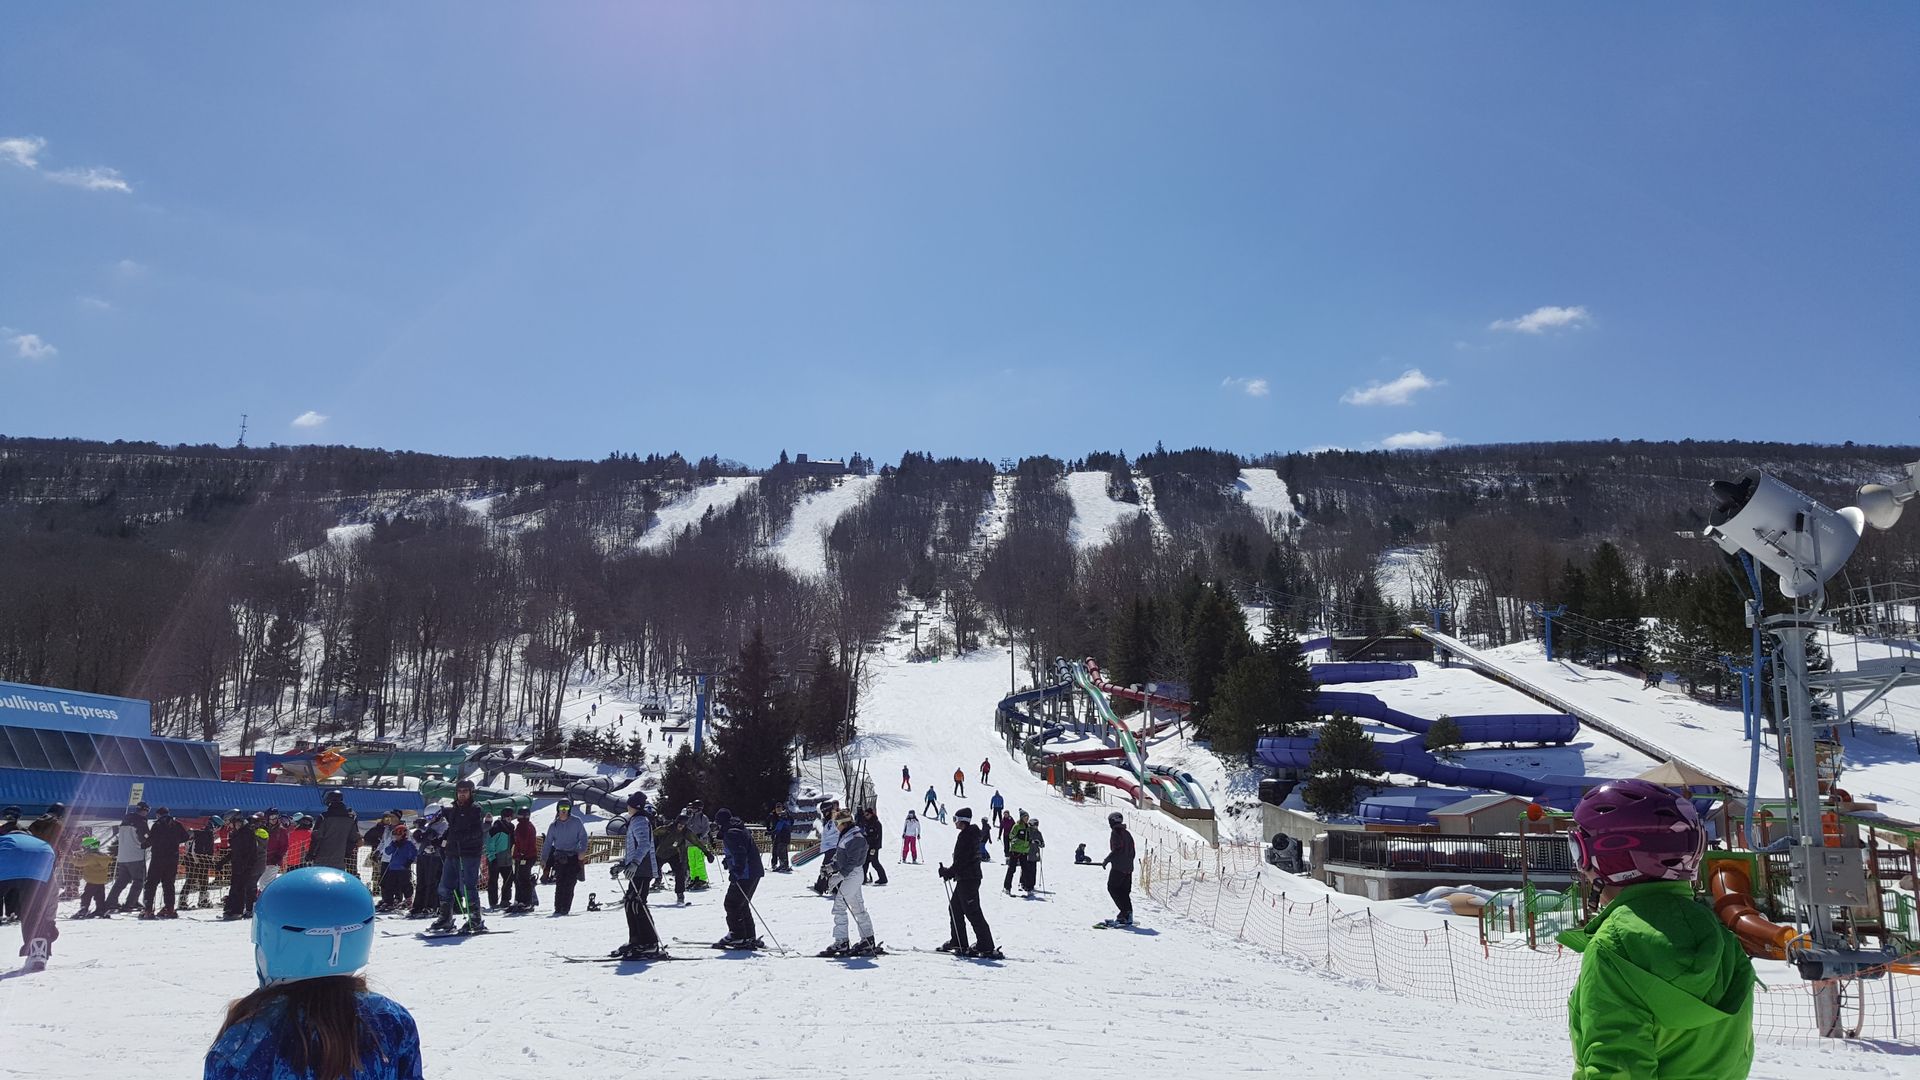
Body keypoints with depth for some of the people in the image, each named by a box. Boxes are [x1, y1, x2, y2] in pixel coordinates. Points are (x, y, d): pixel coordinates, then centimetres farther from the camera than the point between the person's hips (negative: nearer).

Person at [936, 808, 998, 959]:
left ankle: (987, 948, -7)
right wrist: (950, 872, 19)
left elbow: (961, 860, -21)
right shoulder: (973, 834, 14)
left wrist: (949, 872, -10)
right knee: (955, 908, 17)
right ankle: (958, 942, 22)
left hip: (967, 879, -10)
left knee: (972, 913, -7)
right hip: (968, 878, 10)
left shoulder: (965, 836, -18)